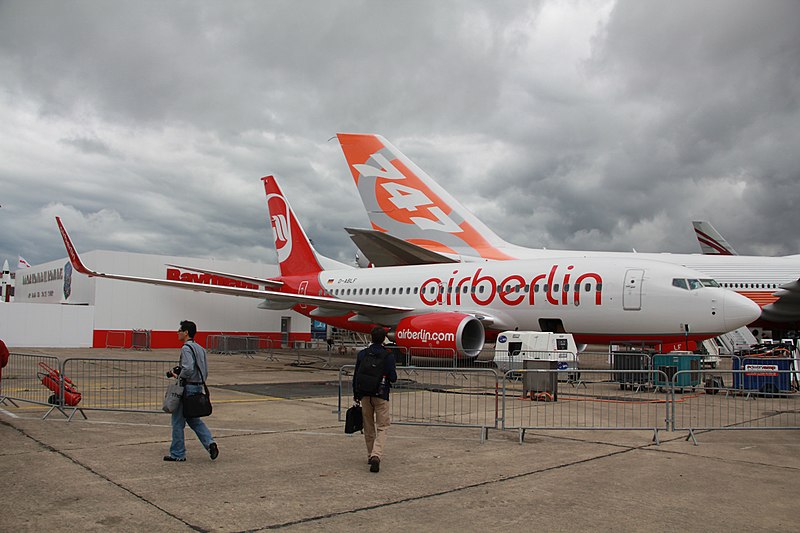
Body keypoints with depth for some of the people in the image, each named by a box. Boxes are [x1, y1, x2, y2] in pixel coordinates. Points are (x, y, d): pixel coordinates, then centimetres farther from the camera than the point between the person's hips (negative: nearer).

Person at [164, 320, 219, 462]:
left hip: (187, 388, -9)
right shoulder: (200, 348, 14)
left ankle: (177, 454, 13)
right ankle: (210, 443, 3)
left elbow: (188, 369, -28)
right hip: (199, 387, 9)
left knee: (178, 421, 5)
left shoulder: (186, 348, -15)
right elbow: (205, 372, 16)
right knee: (193, 419, 19)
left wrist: (178, 376, -9)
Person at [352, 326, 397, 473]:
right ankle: (376, 455, -18)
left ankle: (371, 456, 25)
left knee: (368, 427, 16)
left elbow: (355, 376, 5)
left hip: (365, 395, 3)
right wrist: (394, 372, 13)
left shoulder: (362, 354, 1)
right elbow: (393, 378, -10)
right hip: (381, 396, -3)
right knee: (382, 427, 1)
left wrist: (355, 394, 16)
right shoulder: (388, 356, -8)